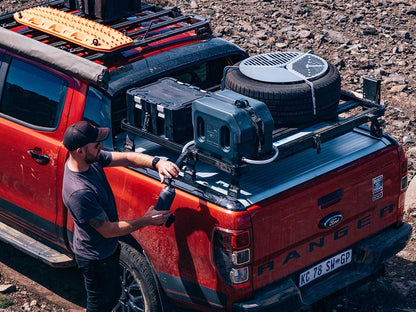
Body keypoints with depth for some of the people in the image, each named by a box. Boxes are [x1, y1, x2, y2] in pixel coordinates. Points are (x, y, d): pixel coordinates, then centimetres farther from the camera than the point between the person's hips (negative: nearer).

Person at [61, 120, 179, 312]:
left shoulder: (91, 159, -14)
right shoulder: (79, 193, -39)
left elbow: (126, 158, -8)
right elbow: (108, 230, -29)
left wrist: (157, 163, -27)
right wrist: (147, 221, -22)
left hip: (108, 248, 8)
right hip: (95, 258, -8)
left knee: (113, 293, 29)